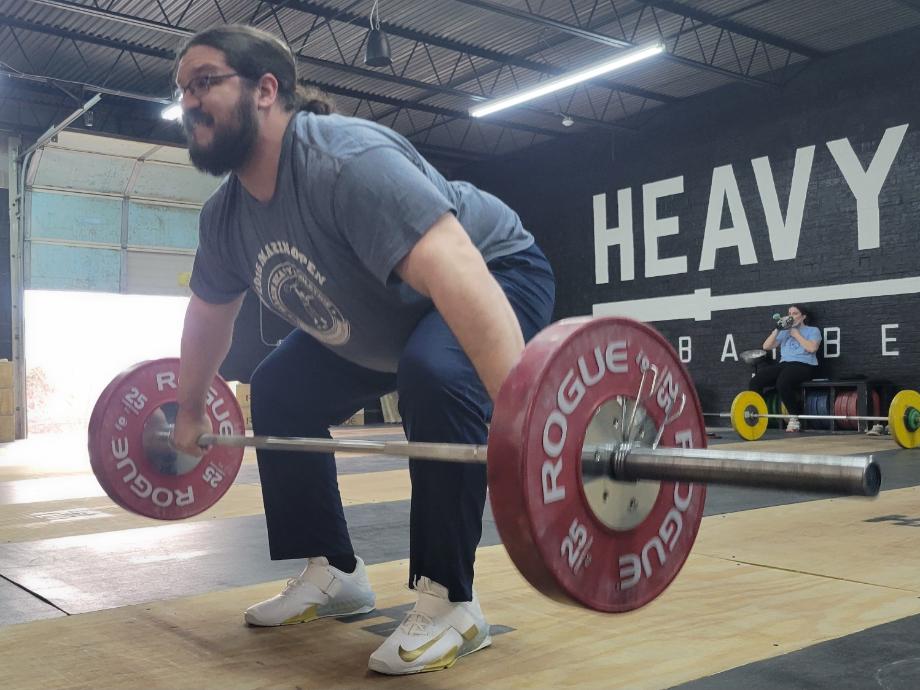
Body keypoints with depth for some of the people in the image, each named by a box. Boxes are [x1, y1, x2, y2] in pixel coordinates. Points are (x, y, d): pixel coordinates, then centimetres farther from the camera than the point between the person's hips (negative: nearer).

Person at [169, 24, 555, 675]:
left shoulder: (345, 160, -36)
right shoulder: (225, 218, -8)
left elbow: (457, 278, -49)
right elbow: (208, 317, 12)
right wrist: (190, 411, 21)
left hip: (495, 275, -8)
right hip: (383, 318, 8)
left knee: (436, 377, -37)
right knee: (279, 394, 6)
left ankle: (451, 603, -19)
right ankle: (334, 574, 16)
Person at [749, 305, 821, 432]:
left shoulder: (813, 331, 13)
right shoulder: (784, 332, 26)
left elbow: (812, 348, -9)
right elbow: (766, 346, 15)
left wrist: (796, 334, 0)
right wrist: (777, 330, 5)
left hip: (804, 365, -5)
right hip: (784, 364, 5)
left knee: (783, 382, -39)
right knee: (755, 381, -21)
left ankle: (794, 418, -24)